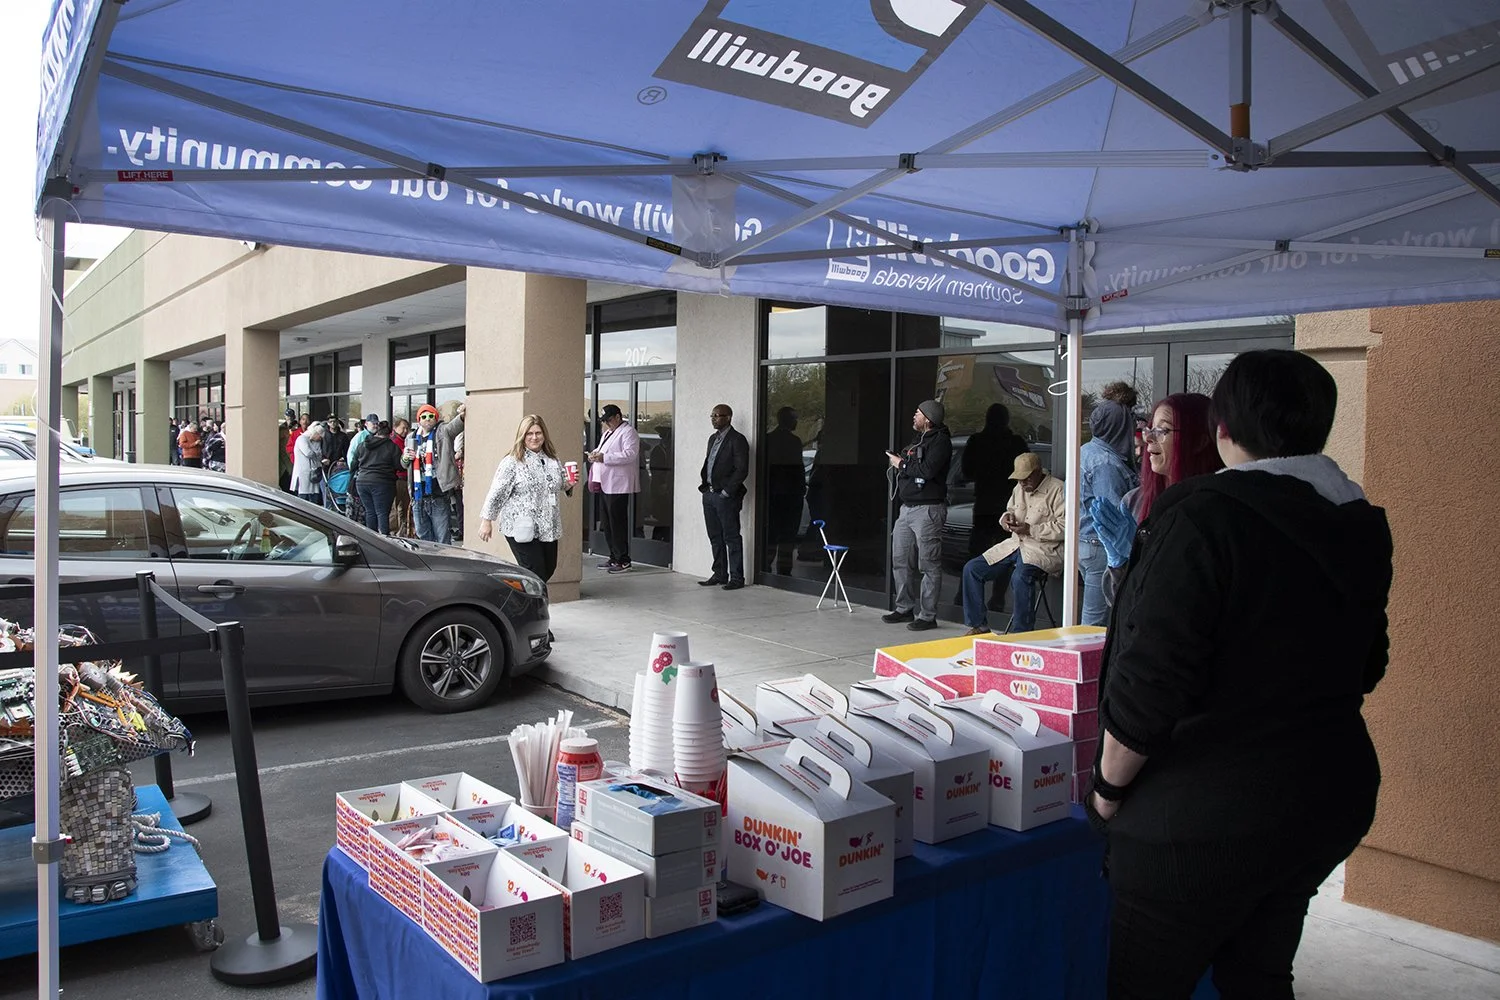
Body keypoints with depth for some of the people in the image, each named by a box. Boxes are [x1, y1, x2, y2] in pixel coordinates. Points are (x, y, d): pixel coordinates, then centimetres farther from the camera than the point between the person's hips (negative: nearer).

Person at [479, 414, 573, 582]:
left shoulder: (552, 460, 10)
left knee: (549, 568, 12)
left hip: (548, 528, 7)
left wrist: (569, 484, 1)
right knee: (536, 574, -9)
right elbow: (496, 494, -9)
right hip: (521, 529, -7)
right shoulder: (512, 462, -8)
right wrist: (486, 521, -11)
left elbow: (562, 486, 24)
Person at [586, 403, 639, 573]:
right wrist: (596, 453, 8)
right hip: (605, 484, 10)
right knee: (607, 522, 11)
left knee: (617, 522, -8)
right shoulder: (608, 433, 23)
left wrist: (604, 457, -23)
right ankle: (614, 558, 19)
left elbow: (630, 454, -20)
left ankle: (623, 561, -4)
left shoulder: (628, 432, -7)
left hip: (618, 485, -10)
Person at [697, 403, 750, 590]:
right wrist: (704, 483, 9)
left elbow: (742, 470, -14)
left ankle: (737, 578, 1)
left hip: (726, 497, -8)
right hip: (709, 494, 8)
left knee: (732, 538, -3)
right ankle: (719, 574, 21)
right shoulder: (713, 438, 17)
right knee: (715, 538, 13)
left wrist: (727, 491, -15)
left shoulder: (737, 440, -9)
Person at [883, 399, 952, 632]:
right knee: (901, 560, 12)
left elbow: (927, 470, -22)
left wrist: (902, 464, -10)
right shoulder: (917, 441, 21)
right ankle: (905, 608, 22)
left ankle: (927, 615, -1)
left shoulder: (940, 441, -9)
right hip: (907, 508, 10)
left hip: (928, 510, -10)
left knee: (929, 565, -4)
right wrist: (898, 462, 5)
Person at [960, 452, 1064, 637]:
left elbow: (1064, 528, -18)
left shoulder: (1057, 490, -11)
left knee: (1020, 577, -38)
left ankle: (1021, 633, -23)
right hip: (1015, 544, 8)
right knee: (972, 569, -1)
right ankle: (978, 625, 6)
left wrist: (1030, 530, -20)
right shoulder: (1019, 488, 12)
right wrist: (1007, 518, 3)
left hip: (1045, 549, -8)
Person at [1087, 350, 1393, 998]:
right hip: (1330, 801, 8)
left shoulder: (1204, 515, -22)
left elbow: (1151, 679, -24)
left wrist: (1108, 784, -10)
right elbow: (1365, 666, 14)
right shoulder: (1361, 526, 3)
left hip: (1206, 817, -8)